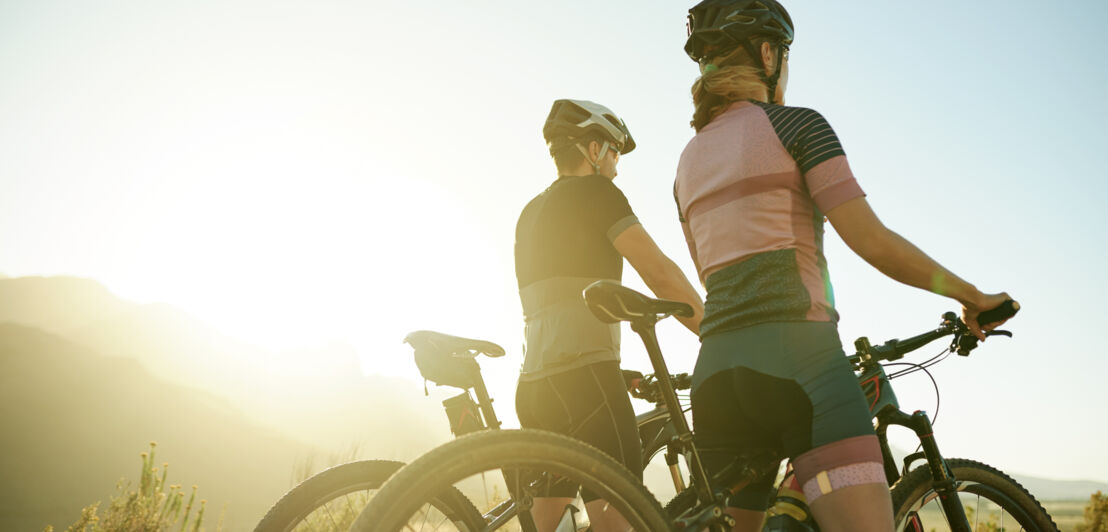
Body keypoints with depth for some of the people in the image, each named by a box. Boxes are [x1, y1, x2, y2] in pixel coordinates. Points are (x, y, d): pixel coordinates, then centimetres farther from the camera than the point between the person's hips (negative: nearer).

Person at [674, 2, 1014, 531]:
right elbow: (872, 241, -5)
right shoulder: (793, 123, 1)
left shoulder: (688, 161, 20)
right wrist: (971, 295, 7)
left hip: (715, 371, 7)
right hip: (797, 360, -7)